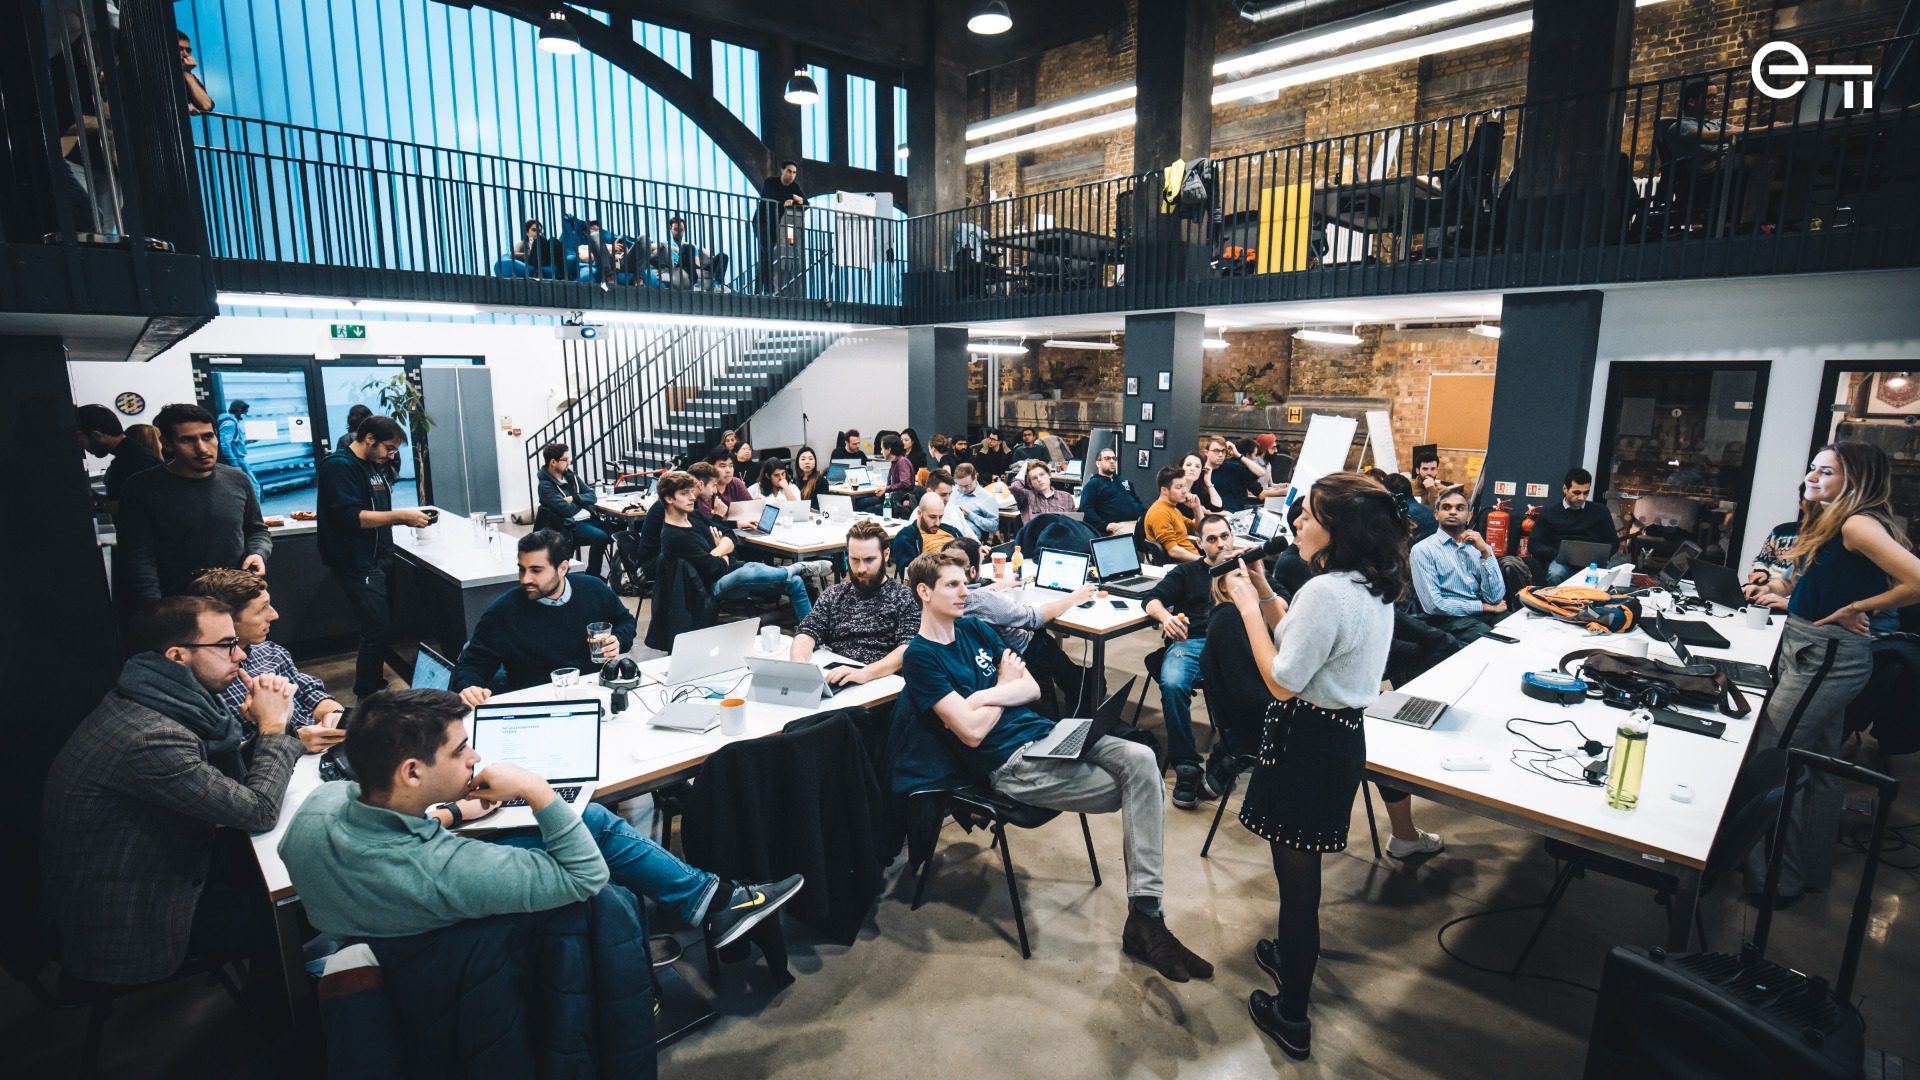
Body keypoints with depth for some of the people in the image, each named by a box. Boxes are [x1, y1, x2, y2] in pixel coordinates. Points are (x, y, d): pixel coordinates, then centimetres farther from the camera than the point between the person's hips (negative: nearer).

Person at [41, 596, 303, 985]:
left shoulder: (157, 702, -4)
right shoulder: (150, 739, -34)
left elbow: (231, 782, 5)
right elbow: (258, 812, -27)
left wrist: (263, 726, -13)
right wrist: (273, 727, -15)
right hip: (124, 929, -9)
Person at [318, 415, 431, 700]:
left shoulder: (376, 467, 15)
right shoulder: (339, 467, -13)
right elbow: (351, 517, -24)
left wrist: (409, 518, 6)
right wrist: (401, 516, -23)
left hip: (379, 559, 9)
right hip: (357, 565, -9)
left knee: (382, 625, 14)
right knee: (377, 628, -8)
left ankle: (376, 684, 26)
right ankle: (366, 698, 4)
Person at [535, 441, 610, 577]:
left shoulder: (570, 475, 11)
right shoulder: (546, 486, -11)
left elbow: (592, 496, 7)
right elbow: (566, 510, -22)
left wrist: (574, 498, -10)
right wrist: (581, 502, -2)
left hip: (586, 518, 7)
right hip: (567, 526, -7)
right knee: (600, 537, -29)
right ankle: (592, 576, -14)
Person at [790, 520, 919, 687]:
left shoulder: (906, 599, 0)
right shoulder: (833, 596, 14)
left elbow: (909, 650, -12)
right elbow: (807, 633, 4)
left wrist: (865, 673, -28)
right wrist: (799, 667, -18)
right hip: (831, 682, 3)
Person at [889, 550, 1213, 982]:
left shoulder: (975, 628, 14)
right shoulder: (921, 657, -7)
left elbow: (1033, 690, 11)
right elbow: (973, 732, -15)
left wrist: (983, 697, -8)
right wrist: (1006, 686, 1)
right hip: (1008, 763, -7)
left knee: (1140, 760, -19)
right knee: (1129, 789, -18)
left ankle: (1145, 917, -18)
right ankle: (1143, 919, -3)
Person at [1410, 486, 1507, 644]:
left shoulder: (1478, 546, 12)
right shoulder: (1423, 550, -4)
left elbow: (1495, 597, 0)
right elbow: (1434, 605, -13)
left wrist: (1485, 552, -8)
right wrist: (1486, 607, -6)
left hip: (1484, 613, 5)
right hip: (1448, 618, -5)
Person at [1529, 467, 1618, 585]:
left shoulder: (1600, 511, 17)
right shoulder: (1549, 511, 12)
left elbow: (1613, 542, 16)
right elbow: (1533, 544, 6)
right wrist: (1558, 554, -12)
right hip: (1561, 561, -1)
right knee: (1555, 574, -37)